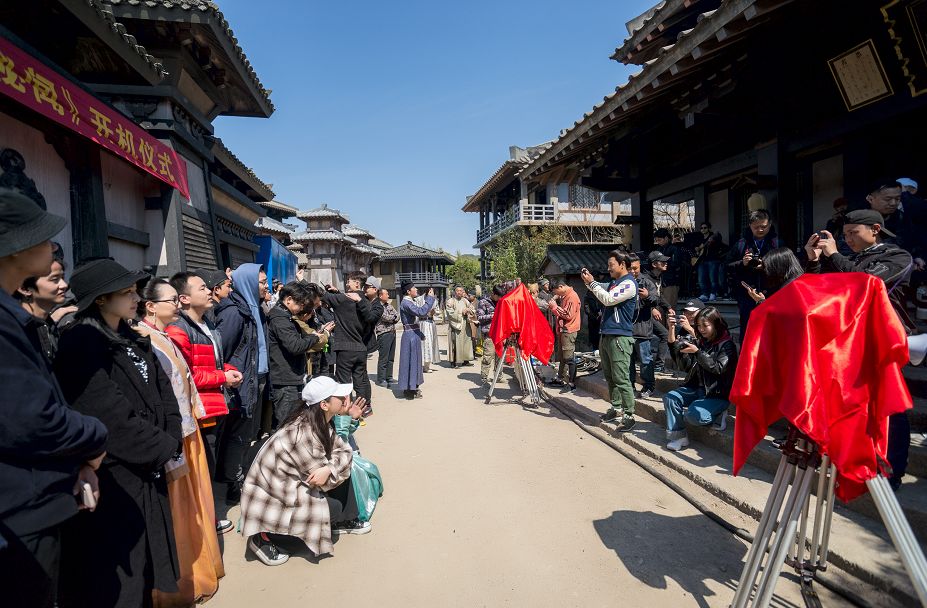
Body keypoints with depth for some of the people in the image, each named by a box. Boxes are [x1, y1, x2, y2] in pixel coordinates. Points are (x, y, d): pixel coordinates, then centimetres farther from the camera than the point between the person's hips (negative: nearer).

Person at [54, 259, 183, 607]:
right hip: (110, 477, -7)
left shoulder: (133, 340, 8)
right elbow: (112, 417, -23)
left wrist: (173, 443, -7)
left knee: (145, 561, 21)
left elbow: (163, 391, 6)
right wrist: (164, 450, -16)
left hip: (147, 471, 8)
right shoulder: (81, 344, -17)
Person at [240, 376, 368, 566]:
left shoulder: (320, 422, -5)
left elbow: (344, 450, -9)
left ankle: (345, 521, 19)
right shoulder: (303, 434, -32)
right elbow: (319, 480, -26)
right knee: (334, 508, -13)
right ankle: (264, 536, -5)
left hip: (289, 482, 9)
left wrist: (330, 469, -24)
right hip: (270, 495, -9)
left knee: (341, 471, 0)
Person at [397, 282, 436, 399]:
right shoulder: (406, 303, -19)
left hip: (414, 333, 10)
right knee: (410, 360, -3)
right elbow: (421, 312, -31)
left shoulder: (411, 302, 12)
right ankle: (409, 390, 5)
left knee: (414, 359, 16)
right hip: (410, 334, -10)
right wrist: (430, 298, -24)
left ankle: (412, 387, 27)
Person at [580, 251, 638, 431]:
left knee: (621, 379, -8)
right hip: (606, 335, 10)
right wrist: (590, 280, 9)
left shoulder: (629, 284, -11)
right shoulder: (613, 282, 17)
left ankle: (629, 415, -2)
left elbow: (608, 299, -19)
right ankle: (616, 409, 24)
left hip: (620, 338, -9)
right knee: (610, 377, 15)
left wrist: (591, 283, -10)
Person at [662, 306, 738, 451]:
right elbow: (676, 346, -2)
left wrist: (697, 352, -30)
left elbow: (718, 368, -22)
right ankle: (678, 436, -10)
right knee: (670, 398, -14)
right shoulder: (700, 342, 9)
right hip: (698, 388, 7)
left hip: (718, 394, -7)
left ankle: (716, 415, 3)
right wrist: (671, 328, -18)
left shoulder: (727, 345, -9)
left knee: (694, 414, -29)